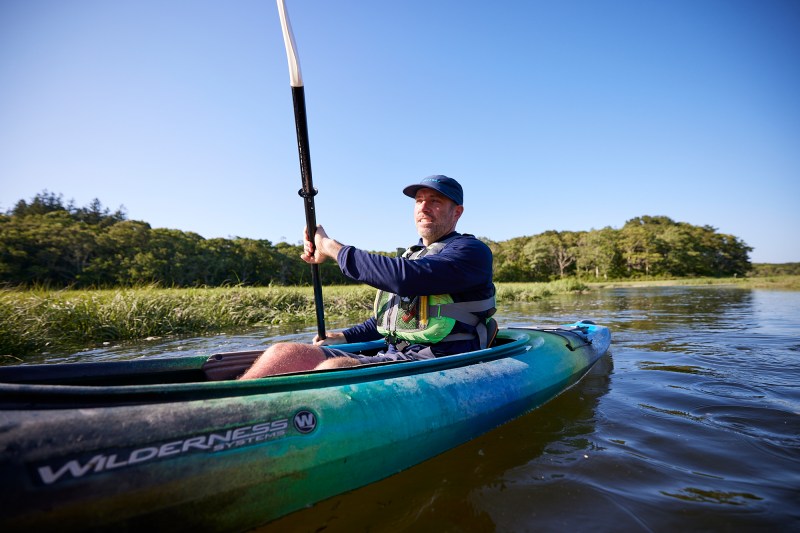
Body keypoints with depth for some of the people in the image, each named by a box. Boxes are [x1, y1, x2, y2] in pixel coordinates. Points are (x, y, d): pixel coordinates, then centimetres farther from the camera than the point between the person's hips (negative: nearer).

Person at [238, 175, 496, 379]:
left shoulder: (472, 250, -3)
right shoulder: (411, 255, 25)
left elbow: (404, 279, -21)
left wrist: (331, 247, -12)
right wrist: (344, 336, 18)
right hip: (391, 357, 7)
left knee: (335, 369, -35)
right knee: (285, 353, -12)